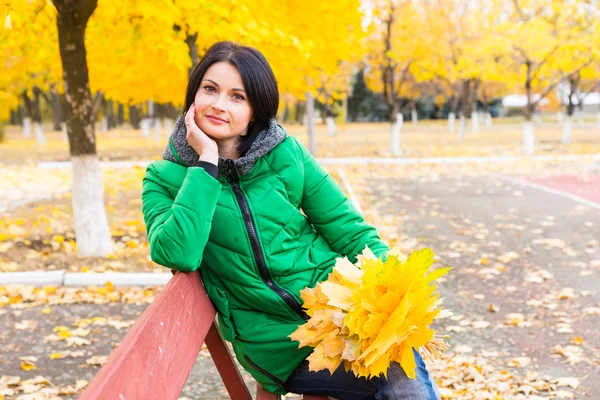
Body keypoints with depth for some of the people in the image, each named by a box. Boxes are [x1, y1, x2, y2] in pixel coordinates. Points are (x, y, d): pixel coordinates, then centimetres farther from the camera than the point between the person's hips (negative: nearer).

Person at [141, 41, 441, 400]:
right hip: (282, 345, -2)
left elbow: (350, 231, 5)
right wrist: (206, 162, -16)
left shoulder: (286, 154, 2)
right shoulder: (165, 180, -1)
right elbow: (177, 255, -20)